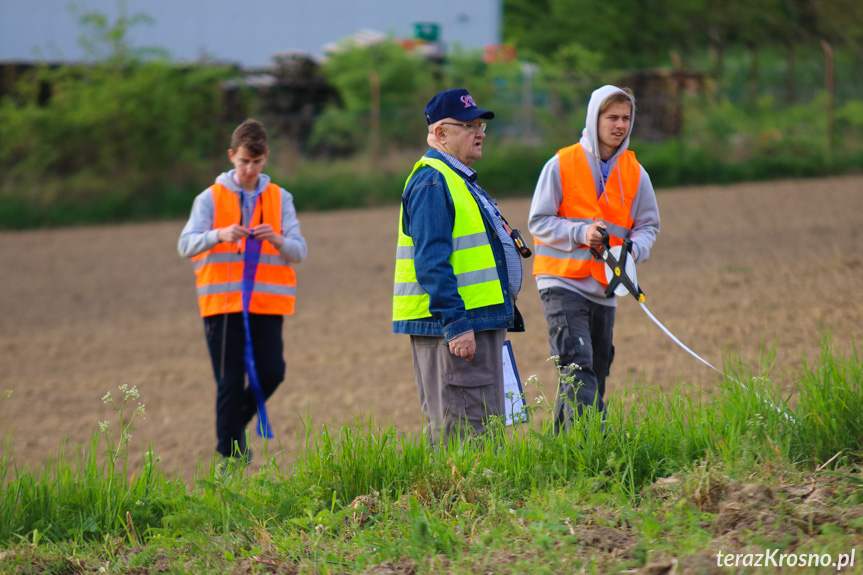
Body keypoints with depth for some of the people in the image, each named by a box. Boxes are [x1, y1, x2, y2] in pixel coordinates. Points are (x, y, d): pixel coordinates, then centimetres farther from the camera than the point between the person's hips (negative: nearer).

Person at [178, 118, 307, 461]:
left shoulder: (279, 199, 9)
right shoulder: (211, 198, 3)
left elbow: (299, 251, 2)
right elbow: (186, 245, -8)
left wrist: (276, 240, -20)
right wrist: (219, 235, -27)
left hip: (267, 302, 2)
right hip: (222, 302, -2)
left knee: (271, 372, -7)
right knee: (230, 382, -3)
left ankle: (237, 422, 20)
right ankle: (230, 452, 6)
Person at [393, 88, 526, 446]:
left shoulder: (459, 179, 20)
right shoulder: (432, 182, -13)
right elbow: (431, 262, -21)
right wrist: (455, 324, -25)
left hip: (478, 322, 11)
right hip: (452, 325, -11)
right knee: (465, 432, -11)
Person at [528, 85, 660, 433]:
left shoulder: (635, 174, 7)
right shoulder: (561, 165, -4)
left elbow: (648, 225, 12)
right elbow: (538, 222, -2)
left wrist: (632, 250, -10)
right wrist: (580, 233, -18)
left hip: (604, 287, 5)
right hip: (562, 281, -5)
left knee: (595, 373, 7)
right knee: (577, 366, -18)